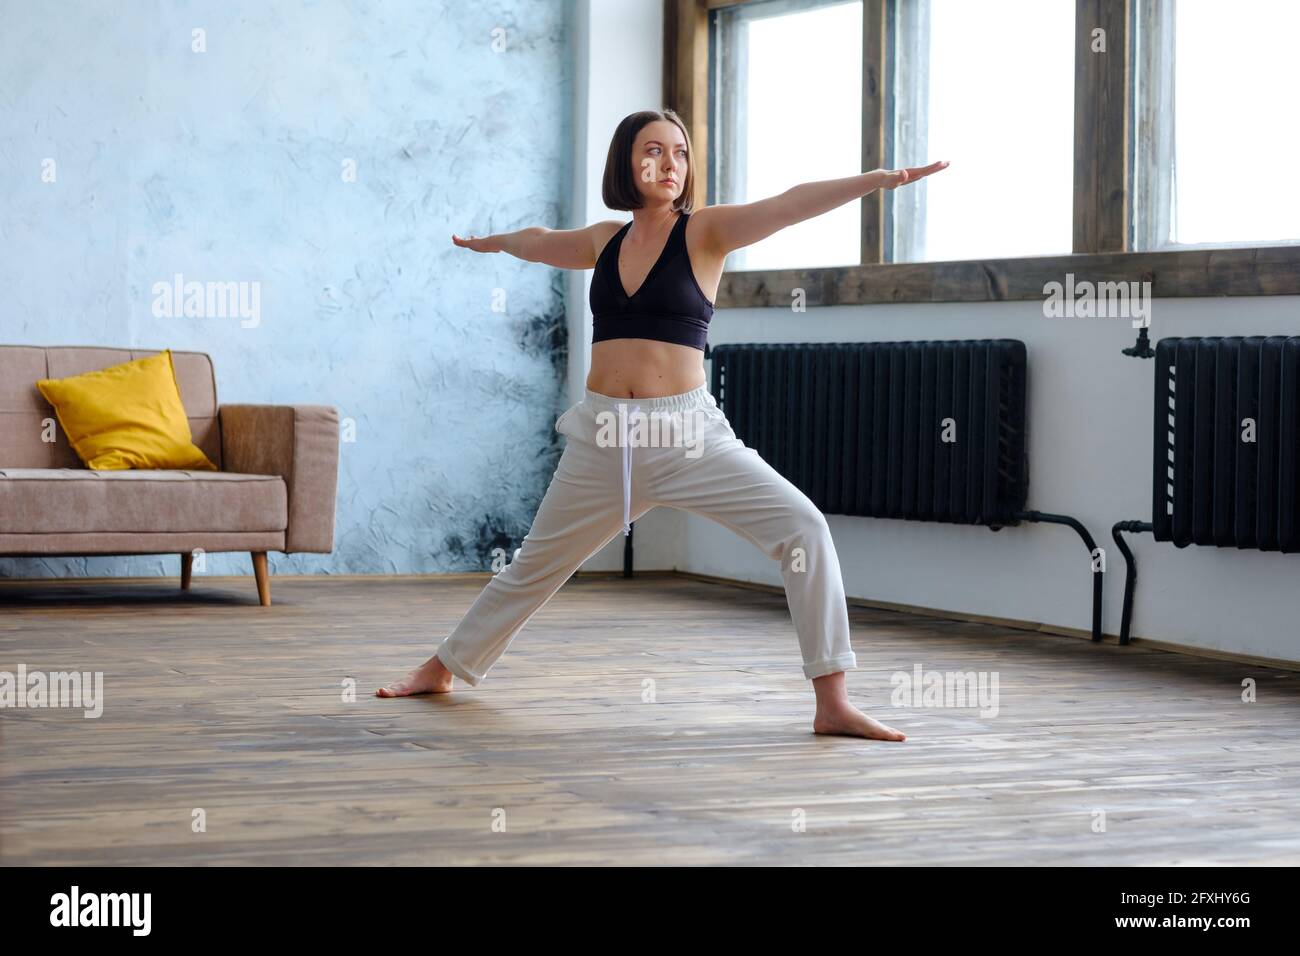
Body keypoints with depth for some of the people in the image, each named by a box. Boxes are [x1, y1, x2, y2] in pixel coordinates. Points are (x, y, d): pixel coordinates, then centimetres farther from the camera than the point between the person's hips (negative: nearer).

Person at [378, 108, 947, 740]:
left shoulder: (704, 232, -3)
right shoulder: (606, 241, 8)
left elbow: (791, 205, -19)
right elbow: (537, 242, 31)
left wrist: (878, 179, -33)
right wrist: (489, 242, 50)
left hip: (687, 433, -3)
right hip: (602, 438, 3)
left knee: (803, 530, -22)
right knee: (533, 567, 18)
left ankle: (832, 704, -18)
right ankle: (441, 670, 39)